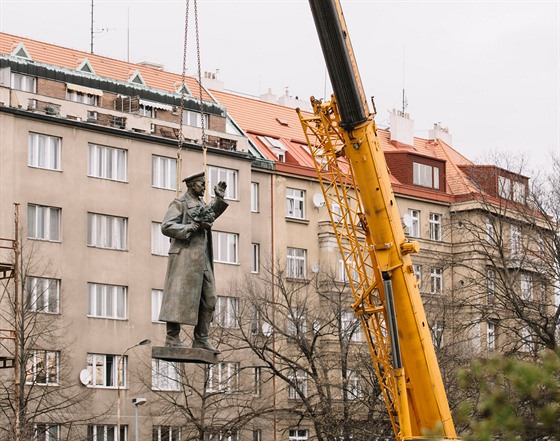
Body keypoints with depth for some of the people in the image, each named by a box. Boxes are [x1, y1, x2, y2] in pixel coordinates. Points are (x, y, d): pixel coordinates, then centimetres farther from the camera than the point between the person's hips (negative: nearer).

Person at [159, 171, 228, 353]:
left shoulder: (201, 203, 21)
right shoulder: (179, 203, -5)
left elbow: (211, 214, 43)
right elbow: (166, 226, -15)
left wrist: (219, 198, 29)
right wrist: (191, 227, -19)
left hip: (203, 259, 9)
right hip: (185, 256, -9)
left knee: (208, 300, 5)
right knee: (180, 296, -9)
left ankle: (201, 339, 7)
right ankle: (172, 337, -8)